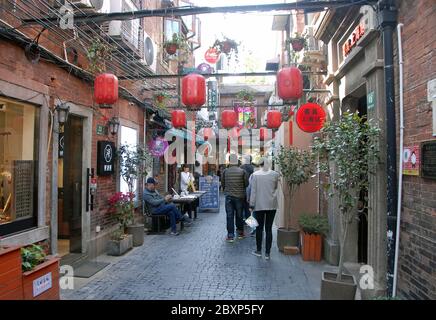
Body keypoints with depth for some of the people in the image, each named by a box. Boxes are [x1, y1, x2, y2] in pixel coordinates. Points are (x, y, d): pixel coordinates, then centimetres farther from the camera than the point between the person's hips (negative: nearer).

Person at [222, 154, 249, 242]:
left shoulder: (225, 171, -5)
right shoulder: (242, 171, -8)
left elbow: (223, 184, 5)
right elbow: (246, 184, -1)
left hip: (229, 196, 0)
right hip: (239, 196, 0)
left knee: (229, 216, 4)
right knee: (239, 215, 14)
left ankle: (230, 235, 5)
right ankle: (240, 233, 27)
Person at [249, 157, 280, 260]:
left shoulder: (255, 175, -5)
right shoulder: (275, 174, -2)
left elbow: (253, 191, -4)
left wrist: (252, 204, 1)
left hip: (259, 205, -1)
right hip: (272, 205, 1)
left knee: (259, 228, 11)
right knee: (269, 229, 5)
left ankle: (258, 251, 22)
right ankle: (267, 253, 9)